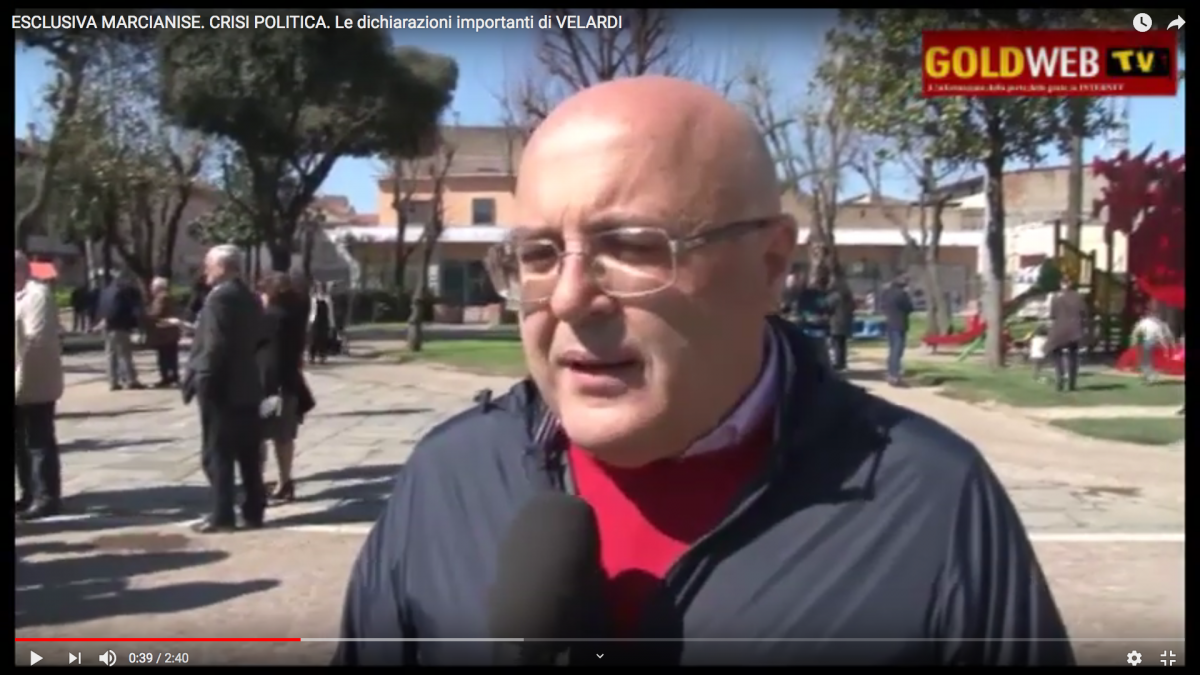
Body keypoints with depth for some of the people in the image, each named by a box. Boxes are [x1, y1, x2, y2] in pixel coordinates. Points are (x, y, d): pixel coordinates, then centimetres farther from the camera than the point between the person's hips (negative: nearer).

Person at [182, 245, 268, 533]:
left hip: (221, 388, -8)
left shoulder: (219, 297, -14)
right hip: (247, 386, 9)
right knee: (249, 454, 10)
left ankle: (222, 515, -1)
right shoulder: (250, 297, 13)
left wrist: (202, 381, -16)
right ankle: (253, 511, 14)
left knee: (217, 455, -2)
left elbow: (215, 345, -20)